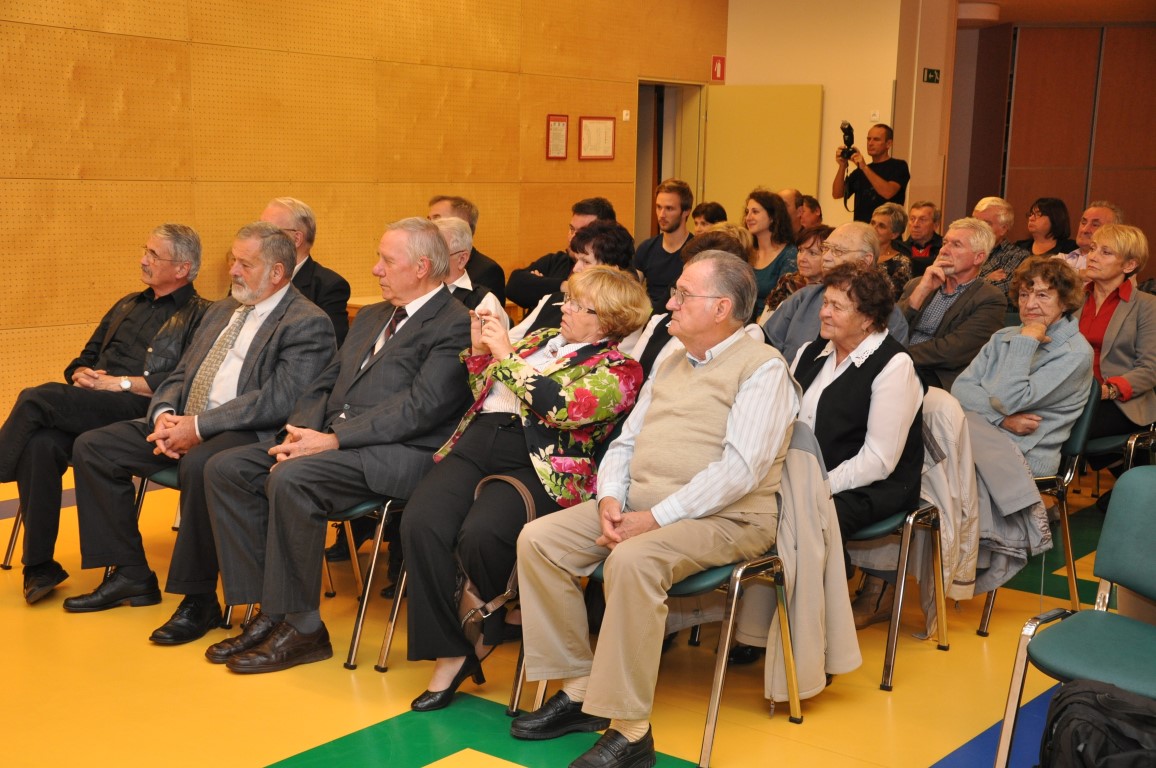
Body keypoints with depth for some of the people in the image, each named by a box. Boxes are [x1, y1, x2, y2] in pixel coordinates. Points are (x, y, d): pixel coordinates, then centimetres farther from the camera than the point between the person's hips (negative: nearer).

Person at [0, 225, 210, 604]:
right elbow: (84, 359, 31)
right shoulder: (127, 306, 29)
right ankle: (40, 566, -23)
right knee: (40, 443, -27)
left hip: (140, 412, -6)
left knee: (37, 399, -26)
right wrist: (83, 375, 6)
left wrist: (121, 382, -12)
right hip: (86, 409, 6)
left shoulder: (200, 316, 5)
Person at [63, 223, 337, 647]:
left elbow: (278, 400, -20)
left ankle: (199, 599, -22)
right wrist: (165, 414, -3)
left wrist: (199, 427, -22)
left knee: (200, 465, -39)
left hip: (248, 434, -9)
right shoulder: (221, 311, 20)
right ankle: (130, 574, 8)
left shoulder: (307, 324, -8)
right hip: (184, 423, 9)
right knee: (92, 447, 0)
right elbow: (180, 375, 21)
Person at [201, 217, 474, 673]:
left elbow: (420, 408, -17)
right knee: (225, 469, -7)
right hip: (329, 437, 9)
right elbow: (326, 384, 20)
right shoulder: (371, 317, 23)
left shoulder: (456, 326, -6)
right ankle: (270, 612, -4)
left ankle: (302, 627, -17)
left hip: (397, 453, -9)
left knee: (291, 478, -32)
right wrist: (300, 430, -1)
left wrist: (334, 440, -19)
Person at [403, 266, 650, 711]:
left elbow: (560, 406, -15)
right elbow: (483, 392, 29)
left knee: (480, 534, -34)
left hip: (537, 466, -6)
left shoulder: (619, 369, 2)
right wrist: (479, 350, 11)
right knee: (420, 524, -23)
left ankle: (498, 627, 0)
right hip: (477, 443, 6)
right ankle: (448, 653, -13)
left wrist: (506, 356, -5)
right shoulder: (543, 339, 24)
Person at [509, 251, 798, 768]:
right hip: (639, 503, 8)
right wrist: (611, 500, -4)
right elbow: (626, 442, 17)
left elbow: (739, 469, -18)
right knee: (538, 540, -8)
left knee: (633, 561, -35)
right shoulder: (671, 364, 18)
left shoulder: (762, 368, -7)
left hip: (724, 516, -8)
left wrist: (655, 518, -21)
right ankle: (579, 690, -2)